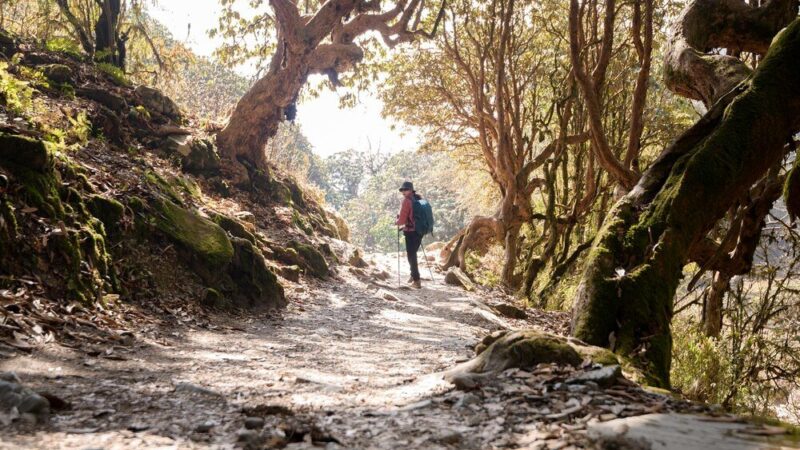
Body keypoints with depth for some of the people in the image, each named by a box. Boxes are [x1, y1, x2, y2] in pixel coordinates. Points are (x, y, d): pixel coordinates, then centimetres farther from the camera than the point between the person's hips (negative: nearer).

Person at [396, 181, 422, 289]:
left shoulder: (407, 201, -14)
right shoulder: (419, 199, 8)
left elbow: (402, 219, -16)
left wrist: (398, 222, 5)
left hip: (411, 232, -7)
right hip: (420, 230, 7)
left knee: (411, 256, 0)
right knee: (413, 253, 23)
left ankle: (417, 281, -1)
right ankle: (414, 275, 27)